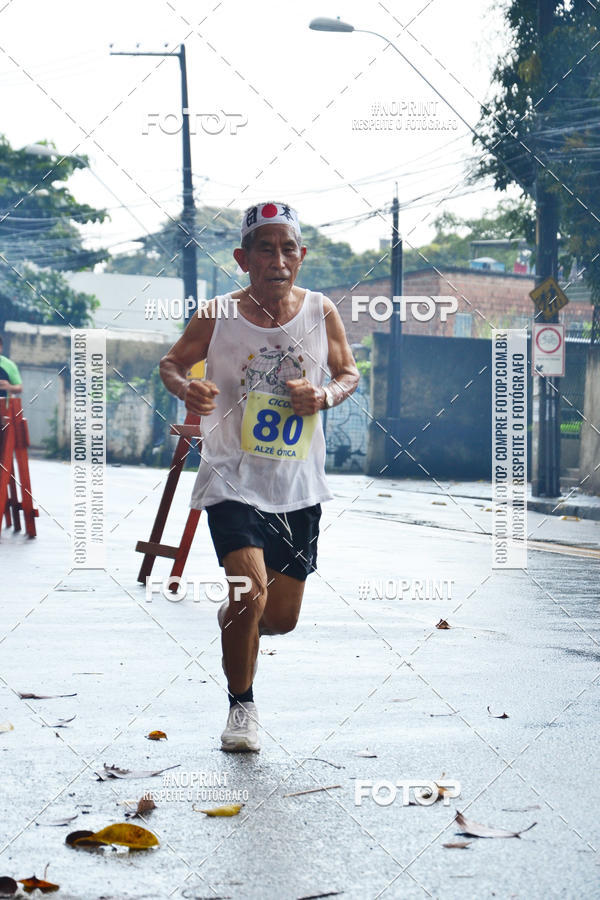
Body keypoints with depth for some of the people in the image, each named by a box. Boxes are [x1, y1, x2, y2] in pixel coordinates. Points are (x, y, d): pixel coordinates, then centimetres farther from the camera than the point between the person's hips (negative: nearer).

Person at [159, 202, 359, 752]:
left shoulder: (320, 311, -1)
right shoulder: (217, 317, -8)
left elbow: (349, 372, 12)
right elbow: (171, 363, 6)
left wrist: (327, 394, -11)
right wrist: (186, 389, -17)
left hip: (299, 486, 3)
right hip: (234, 479, -3)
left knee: (282, 617, 8)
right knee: (252, 590, -21)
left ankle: (235, 615, 47)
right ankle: (241, 706, 4)